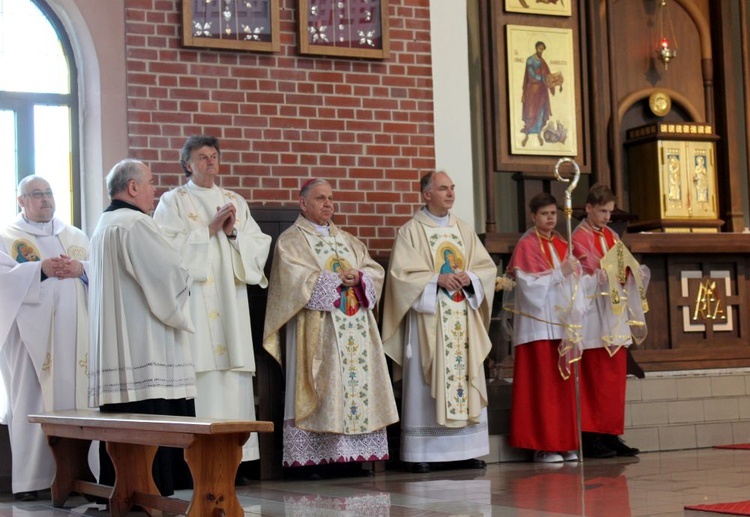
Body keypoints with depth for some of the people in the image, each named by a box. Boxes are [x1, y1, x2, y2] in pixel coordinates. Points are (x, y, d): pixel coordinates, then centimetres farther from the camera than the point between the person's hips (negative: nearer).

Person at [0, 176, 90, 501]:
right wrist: (40, 269, -20)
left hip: (74, 333, 4)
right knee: (32, 403, -6)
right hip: (31, 333, -3)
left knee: (75, 398, 1)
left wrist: (82, 268, -11)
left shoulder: (76, 237, 18)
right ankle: (30, 479, -4)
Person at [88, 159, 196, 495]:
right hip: (144, 350, -10)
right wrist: (184, 281, 8)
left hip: (112, 349, 10)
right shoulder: (135, 223, -12)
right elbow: (173, 274, -15)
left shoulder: (103, 227, 19)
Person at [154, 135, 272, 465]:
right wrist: (210, 229, -9)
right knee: (201, 377, -13)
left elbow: (260, 246, 13)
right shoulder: (174, 201, 7)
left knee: (233, 375, -2)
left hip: (231, 303, 4)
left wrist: (233, 232, -4)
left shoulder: (236, 202, 20)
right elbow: (168, 247, -7)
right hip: (194, 299, -4)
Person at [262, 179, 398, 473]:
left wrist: (357, 277, -7)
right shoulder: (291, 241, 4)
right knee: (324, 390, -11)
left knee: (360, 383, -1)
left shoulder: (347, 240, 23)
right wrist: (337, 280, -13)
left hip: (356, 328, 6)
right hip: (319, 330, -6)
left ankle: (356, 455, 0)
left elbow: (374, 271, 14)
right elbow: (297, 279, -12)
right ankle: (314, 457, -10)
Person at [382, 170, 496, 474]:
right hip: (428, 319, -5)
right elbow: (401, 273, -9)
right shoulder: (411, 231, -1)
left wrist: (469, 277, -8)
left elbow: (487, 266, 12)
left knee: (466, 378, 3)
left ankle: (465, 450, 8)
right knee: (427, 384, -5)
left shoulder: (464, 230, 15)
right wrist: (437, 279, -18)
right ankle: (423, 453, -4)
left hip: (463, 319, 5)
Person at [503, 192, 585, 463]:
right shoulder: (527, 245, -2)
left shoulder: (562, 244, 16)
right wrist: (559, 273, -17)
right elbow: (528, 283, -12)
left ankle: (564, 443, 10)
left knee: (564, 384, 5)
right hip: (538, 324, -6)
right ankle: (542, 445, -4)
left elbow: (573, 281, 15)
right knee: (542, 385, -7)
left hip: (562, 323, 6)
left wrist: (575, 317, 2)